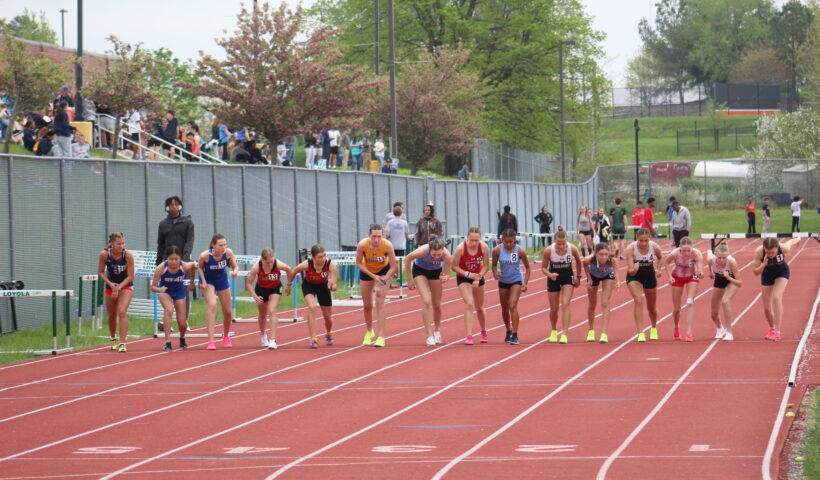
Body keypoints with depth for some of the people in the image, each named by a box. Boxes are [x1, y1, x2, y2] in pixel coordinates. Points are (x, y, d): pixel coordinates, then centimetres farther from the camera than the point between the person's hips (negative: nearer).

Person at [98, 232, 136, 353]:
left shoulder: (128, 255, -23)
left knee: (122, 312, -21)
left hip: (126, 285, -2)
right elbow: (101, 272, -6)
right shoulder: (104, 254, -19)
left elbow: (130, 276, -16)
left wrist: (119, 286, -25)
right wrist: (110, 284, -20)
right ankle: (113, 340, 40)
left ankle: (122, 343, -21)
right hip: (110, 285, 2)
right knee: (112, 315, 14)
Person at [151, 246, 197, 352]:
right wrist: (159, 289, -50)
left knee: (182, 323, 3)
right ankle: (167, 342, -28)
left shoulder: (184, 266, -27)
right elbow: (153, 287, -27)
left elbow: (193, 265, -1)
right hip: (164, 291, -2)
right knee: (169, 310, -33)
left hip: (179, 291, 2)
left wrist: (191, 282, 9)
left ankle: (182, 338, 40)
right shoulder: (161, 268, -32)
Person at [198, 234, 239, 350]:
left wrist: (235, 271, -34)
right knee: (212, 305, -26)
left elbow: (235, 266, -12)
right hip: (208, 281, -3)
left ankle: (226, 336, 41)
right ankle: (211, 340, -24)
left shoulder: (228, 253, -25)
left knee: (227, 312, 11)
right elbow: (200, 267, -10)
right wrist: (203, 281, -20)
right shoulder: (205, 255, -30)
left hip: (222, 280, 3)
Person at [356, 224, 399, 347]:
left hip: (384, 271, -2)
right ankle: (369, 332, 35)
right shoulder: (362, 245, -32)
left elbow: (393, 267, -23)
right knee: (367, 305, 9)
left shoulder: (387, 245, -33)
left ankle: (381, 337, -13)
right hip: (366, 271, 2)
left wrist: (383, 280, -34)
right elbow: (359, 263, -18)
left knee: (380, 303, -15)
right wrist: (373, 276, -27)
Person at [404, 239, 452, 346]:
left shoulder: (447, 256, -34)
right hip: (420, 270, -2)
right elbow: (407, 259, -18)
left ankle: (437, 330, 38)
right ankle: (430, 336, -13)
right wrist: (410, 279, -11)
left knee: (437, 305, 11)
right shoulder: (422, 251, -38)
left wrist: (445, 277, -40)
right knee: (426, 302, -18)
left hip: (436, 272, 2)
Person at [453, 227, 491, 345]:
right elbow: (454, 266, -18)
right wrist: (468, 274, -29)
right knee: (469, 304, -21)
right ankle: (469, 336, -21)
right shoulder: (460, 248, -27)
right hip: (463, 278, -3)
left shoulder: (484, 248, -21)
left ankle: (484, 333, 39)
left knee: (479, 308, 15)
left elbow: (485, 266, -10)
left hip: (478, 277, 3)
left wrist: (478, 278, -23)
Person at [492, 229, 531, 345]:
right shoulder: (497, 250, -12)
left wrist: (525, 282, -12)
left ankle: (514, 336, -19)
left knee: (513, 306, -19)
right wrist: (495, 273, -22)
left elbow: (527, 268, -4)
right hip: (503, 282, 3)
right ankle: (509, 332, 38)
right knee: (505, 309, 14)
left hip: (516, 281, -3)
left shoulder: (520, 250, -15)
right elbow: (494, 265, 0)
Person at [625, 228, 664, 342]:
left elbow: (660, 257, 5)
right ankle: (640, 333, -24)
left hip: (649, 276, 3)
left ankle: (654, 329, 46)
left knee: (651, 307, 16)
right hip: (634, 277, -3)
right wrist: (634, 270, -51)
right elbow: (630, 272, -30)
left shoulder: (654, 247, -21)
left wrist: (658, 269, -7)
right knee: (639, 301, -25)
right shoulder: (631, 248, -29)